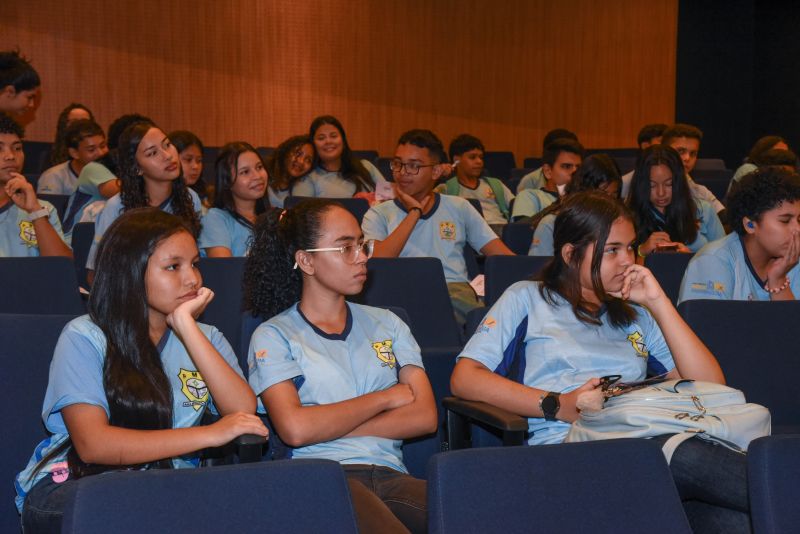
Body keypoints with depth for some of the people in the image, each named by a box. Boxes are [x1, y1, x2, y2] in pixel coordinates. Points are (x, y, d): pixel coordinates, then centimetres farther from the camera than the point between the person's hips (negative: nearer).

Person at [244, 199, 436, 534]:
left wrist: (331, 425, -1)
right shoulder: (273, 336, 10)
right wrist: (385, 398, 3)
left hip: (390, 475, 4)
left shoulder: (386, 324, 23)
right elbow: (295, 429, -8)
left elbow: (424, 416, 9)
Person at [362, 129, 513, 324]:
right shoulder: (379, 214, 16)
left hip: (457, 290, 2)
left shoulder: (459, 208, 22)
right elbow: (375, 264, -5)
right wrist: (414, 213, 3)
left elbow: (504, 255, 15)